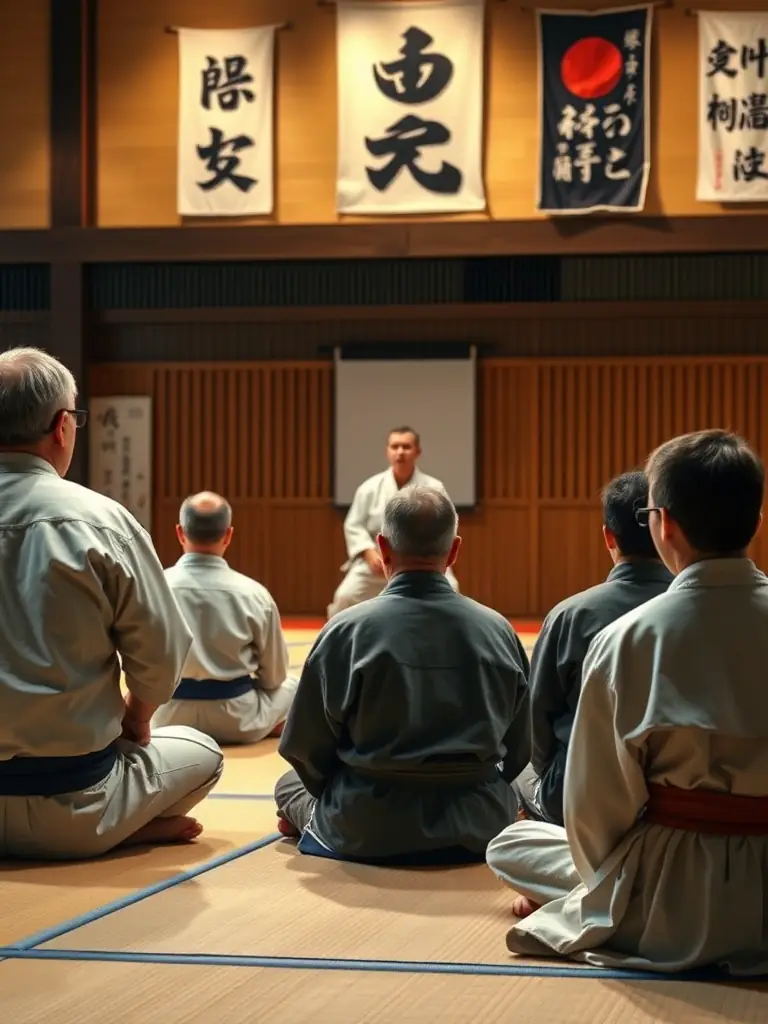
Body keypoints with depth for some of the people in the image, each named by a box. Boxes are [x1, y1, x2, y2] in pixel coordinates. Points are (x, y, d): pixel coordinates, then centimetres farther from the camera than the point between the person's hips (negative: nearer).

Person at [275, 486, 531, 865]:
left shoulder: (346, 632, -15)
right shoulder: (497, 630, -8)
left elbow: (305, 749, -7)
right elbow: (518, 751, 2)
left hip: (366, 834, -1)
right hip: (476, 832, 1)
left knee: (291, 786, 29)